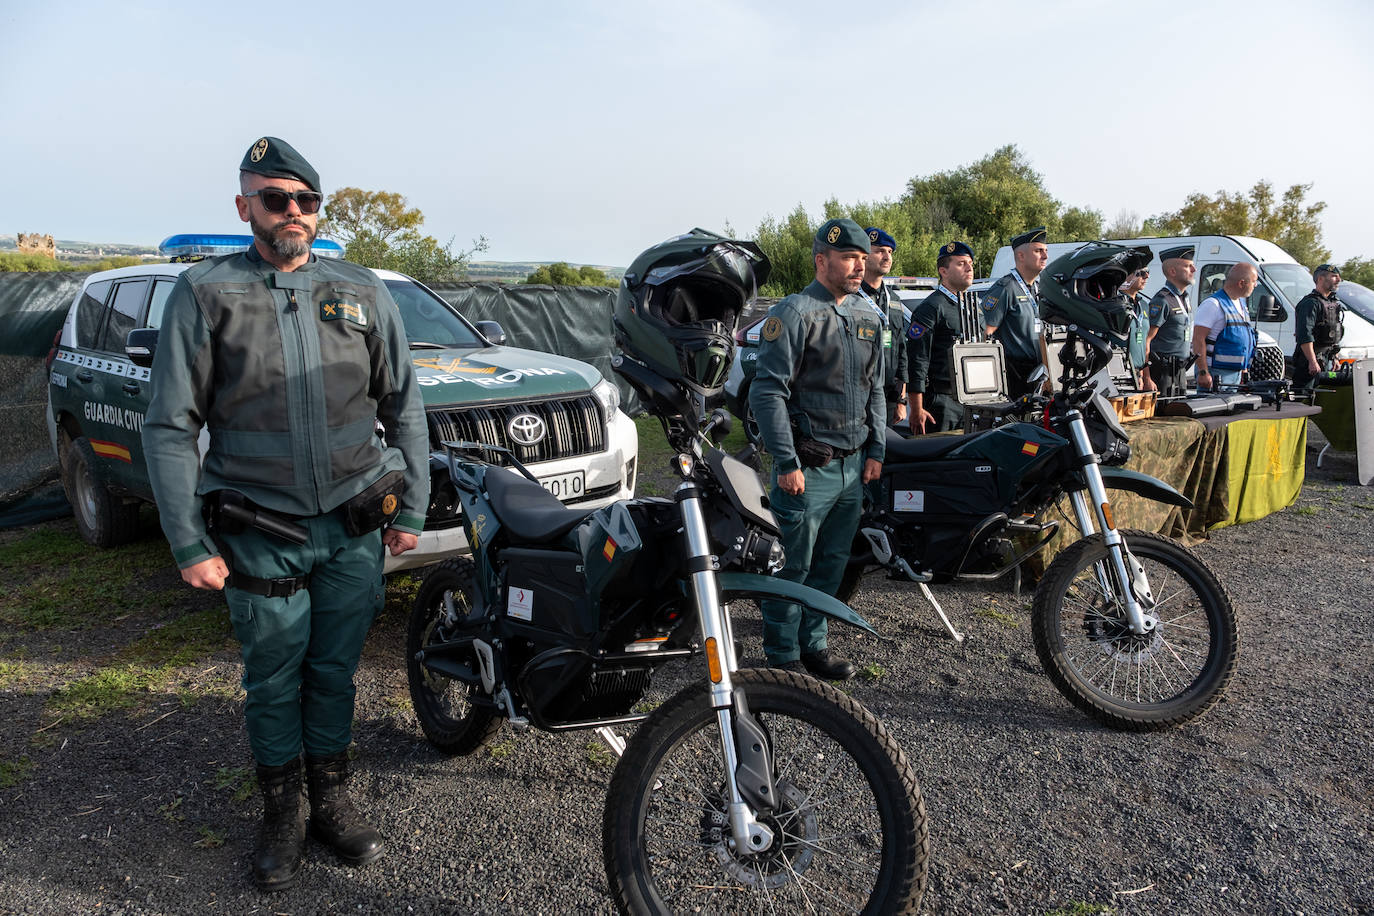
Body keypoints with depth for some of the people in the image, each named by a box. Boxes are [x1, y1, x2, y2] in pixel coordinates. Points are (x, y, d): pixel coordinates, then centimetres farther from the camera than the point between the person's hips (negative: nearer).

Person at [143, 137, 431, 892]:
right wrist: (189, 544, -7)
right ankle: (282, 814, 28)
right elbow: (169, 427, -2)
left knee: (334, 673, 13)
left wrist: (411, 510, 6)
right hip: (261, 534, -1)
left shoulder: (361, 292, 6)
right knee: (274, 681, 9)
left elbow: (403, 406, 10)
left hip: (355, 527, 2)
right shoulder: (204, 293, -1)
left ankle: (331, 800, 30)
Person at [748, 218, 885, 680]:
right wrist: (787, 463, -17)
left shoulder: (868, 316, 13)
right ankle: (782, 656, 14)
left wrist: (876, 449, 12)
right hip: (808, 467, -7)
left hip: (853, 466, 7)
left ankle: (813, 643, 29)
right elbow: (768, 391, -14)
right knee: (793, 566, 0)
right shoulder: (794, 313, -10)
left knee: (831, 563, 14)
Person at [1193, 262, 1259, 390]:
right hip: (1217, 374, -9)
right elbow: (1198, 339, -19)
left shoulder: (1242, 303, 17)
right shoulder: (1213, 304, -13)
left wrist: (1244, 369, 23)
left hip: (1237, 374, 9)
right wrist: (1203, 373, -24)